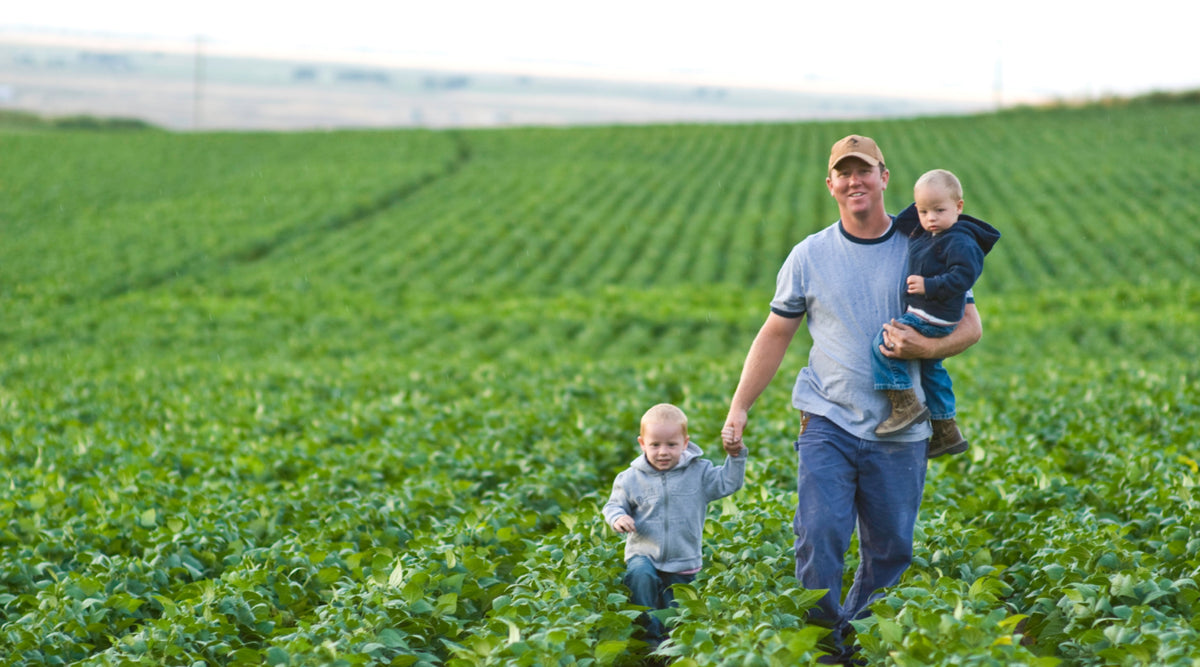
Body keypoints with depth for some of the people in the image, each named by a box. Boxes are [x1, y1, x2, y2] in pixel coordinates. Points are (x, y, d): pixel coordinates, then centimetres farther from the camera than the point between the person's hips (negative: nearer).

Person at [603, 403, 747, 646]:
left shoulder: (699, 473, -3)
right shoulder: (631, 478, -3)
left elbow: (728, 483, -1)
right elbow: (614, 505, 5)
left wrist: (735, 456, -14)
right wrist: (618, 518, -16)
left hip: (683, 561, 1)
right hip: (644, 554, -1)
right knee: (641, 576, -35)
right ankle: (650, 633, -24)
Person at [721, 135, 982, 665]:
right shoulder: (809, 256, 5)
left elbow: (970, 325, 5)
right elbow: (775, 334, 12)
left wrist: (926, 348, -17)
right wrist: (738, 408, 6)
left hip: (899, 431, 1)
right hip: (829, 423, 0)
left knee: (889, 551, 7)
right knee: (820, 537, -15)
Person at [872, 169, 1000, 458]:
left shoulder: (959, 241, -19)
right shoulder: (926, 237, 9)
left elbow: (965, 274, -27)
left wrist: (929, 286, -28)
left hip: (932, 319, -11)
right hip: (922, 313, 11)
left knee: (883, 343, -14)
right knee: (930, 367, 21)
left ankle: (905, 404, -12)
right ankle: (946, 431, 32)